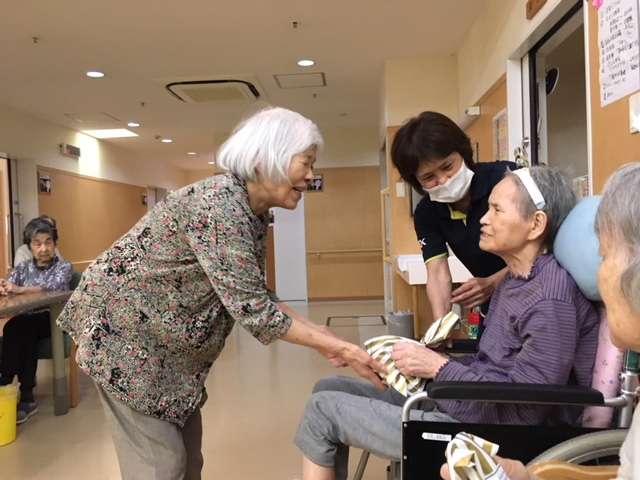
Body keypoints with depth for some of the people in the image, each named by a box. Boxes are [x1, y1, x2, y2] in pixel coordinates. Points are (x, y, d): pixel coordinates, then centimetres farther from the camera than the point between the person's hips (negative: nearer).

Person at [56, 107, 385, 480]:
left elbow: (255, 298, 4)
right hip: (123, 327, -9)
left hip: (169, 343, 9)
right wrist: (341, 349, -25)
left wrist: (325, 338, -3)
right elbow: (251, 309, -30)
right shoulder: (219, 203, -29)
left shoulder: (255, 215, 0)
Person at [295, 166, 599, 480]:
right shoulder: (517, 280, 9)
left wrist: (438, 367, -16)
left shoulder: (551, 298, -21)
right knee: (331, 389, 9)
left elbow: (523, 408, -22)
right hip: (460, 401, 9)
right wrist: (424, 363, -2)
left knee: (323, 409, -5)